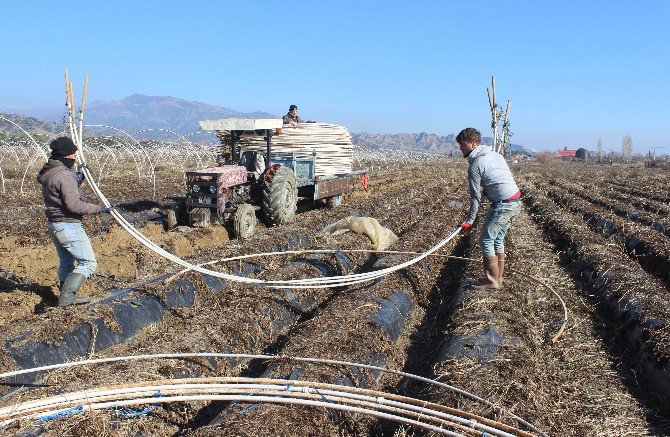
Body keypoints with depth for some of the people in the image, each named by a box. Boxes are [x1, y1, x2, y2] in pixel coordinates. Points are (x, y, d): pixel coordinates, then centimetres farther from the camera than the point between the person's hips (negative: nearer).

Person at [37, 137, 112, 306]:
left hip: (53, 224, 10)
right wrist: (99, 209, -17)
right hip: (68, 226, -10)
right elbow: (74, 205, -23)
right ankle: (67, 296, -13)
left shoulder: (47, 173, 10)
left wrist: (77, 179, 15)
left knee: (66, 262, 22)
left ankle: (65, 298, 33)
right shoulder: (64, 176, -19)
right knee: (88, 262, -5)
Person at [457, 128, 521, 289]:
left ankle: (492, 280, 6)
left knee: (486, 240, 0)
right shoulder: (496, 155, 15)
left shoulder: (475, 165, -10)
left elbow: (476, 195, -8)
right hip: (516, 202, 9)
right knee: (498, 239, 17)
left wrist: (470, 219, 0)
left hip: (503, 205, -9)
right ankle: (499, 278, 24)